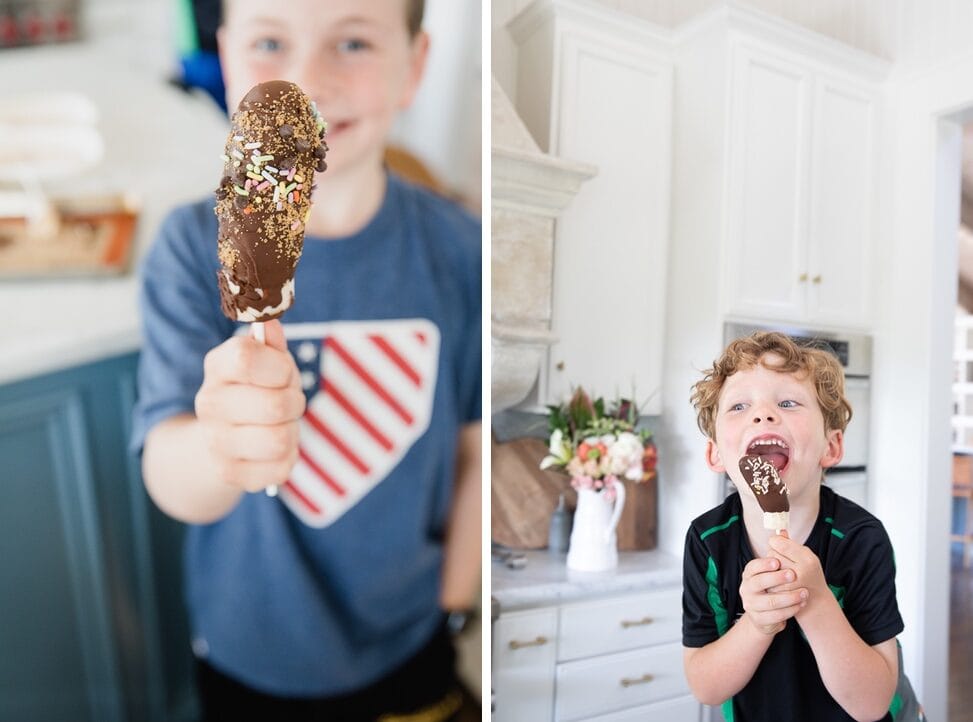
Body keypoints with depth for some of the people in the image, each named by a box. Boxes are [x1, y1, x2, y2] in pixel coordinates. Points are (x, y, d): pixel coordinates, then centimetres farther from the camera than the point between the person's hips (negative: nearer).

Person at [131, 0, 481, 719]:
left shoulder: (459, 249, -17)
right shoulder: (192, 247, -18)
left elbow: (479, 450, -6)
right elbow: (172, 484, -25)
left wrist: (453, 596, 1)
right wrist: (221, 448, -46)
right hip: (249, 647, 0)